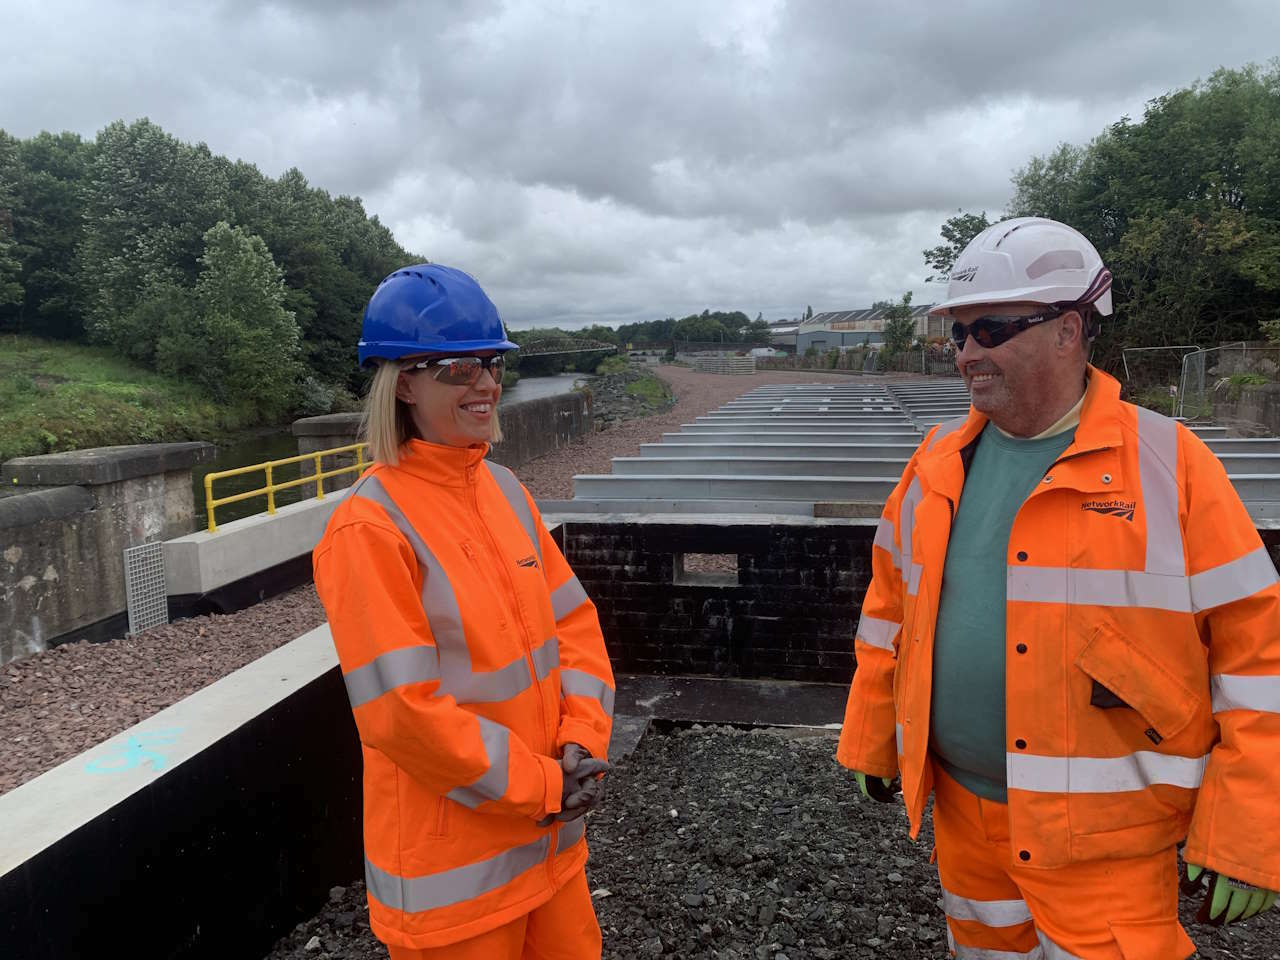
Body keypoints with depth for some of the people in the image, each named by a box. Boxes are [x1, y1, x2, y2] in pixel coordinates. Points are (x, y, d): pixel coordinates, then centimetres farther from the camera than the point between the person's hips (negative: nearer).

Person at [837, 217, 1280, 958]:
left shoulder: (1168, 463, -12)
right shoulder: (939, 461, 2)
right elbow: (891, 609, 9)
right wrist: (872, 744, 11)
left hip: (1101, 839, -4)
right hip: (961, 806, 5)